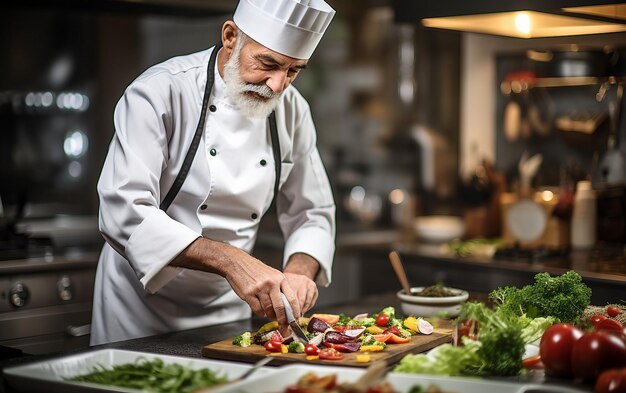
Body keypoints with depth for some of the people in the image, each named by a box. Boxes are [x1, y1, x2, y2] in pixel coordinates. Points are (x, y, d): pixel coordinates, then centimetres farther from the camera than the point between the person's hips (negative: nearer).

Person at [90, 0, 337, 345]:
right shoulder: (160, 92, -21)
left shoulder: (292, 110, -3)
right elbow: (124, 213, -30)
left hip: (229, 311, 5)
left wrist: (299, 271, -17)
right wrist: (230, 260, -39)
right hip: (143, 309, -5)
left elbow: (312, 213, 5)